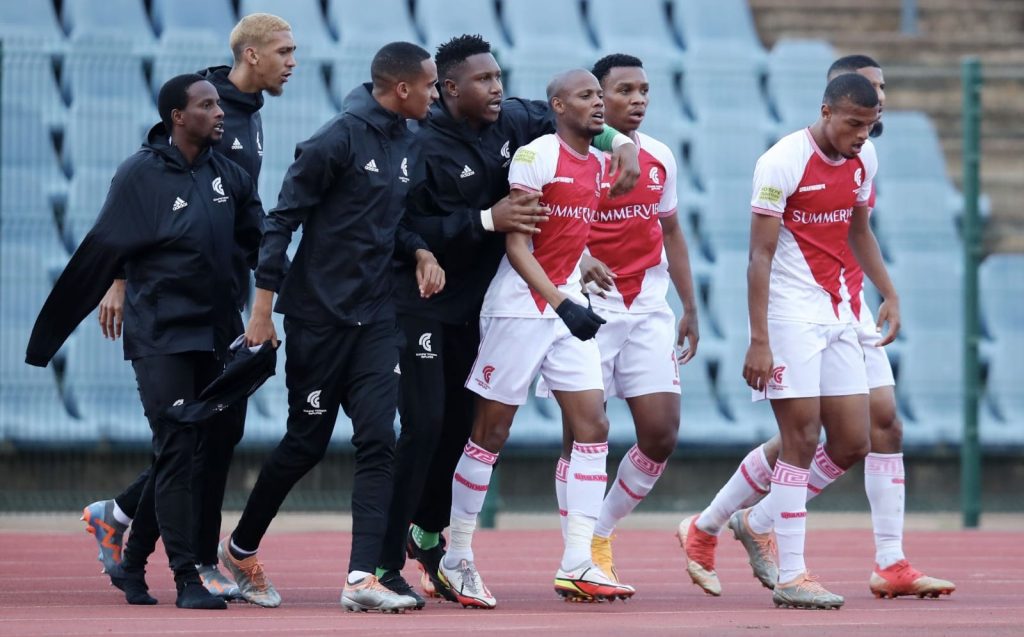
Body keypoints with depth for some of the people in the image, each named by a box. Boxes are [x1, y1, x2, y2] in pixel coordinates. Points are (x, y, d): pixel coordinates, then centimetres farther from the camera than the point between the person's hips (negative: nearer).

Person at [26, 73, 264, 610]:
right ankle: (187, 579, -9)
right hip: (160, 337, -6)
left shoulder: (227, 175, 8)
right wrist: (51, 331, -4)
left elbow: (260, 242, 16)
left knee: (179, 454, 9)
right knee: (175, 451, -9)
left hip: (212, 334, 6)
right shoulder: (142, 175, -9)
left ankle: (133, 564, 21)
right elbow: (100, 254, -7)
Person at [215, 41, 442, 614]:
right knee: (307, 444, 5)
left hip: (377, 319, 6)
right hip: (319, 317, -6)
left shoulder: (410, 146, 8)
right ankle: (241, 548, 27)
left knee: (378, 441, -8)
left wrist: (423, 253, -1)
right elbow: (283, 219, -13)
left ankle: (363, 578, -13)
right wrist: (263, 309, -15)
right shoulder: (338, 141, -14)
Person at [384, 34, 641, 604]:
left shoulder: (511, 122, 0)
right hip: (421, 304, -7)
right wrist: (487, 220, -24)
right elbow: (409, 229, -23)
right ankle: (386, 563, -8)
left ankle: (429, 533, 33)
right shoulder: (424, 145, -19)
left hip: (474, 304, 7)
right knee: (425, 427, -13)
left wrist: (621, 143, 3)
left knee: (462, 425, 11)